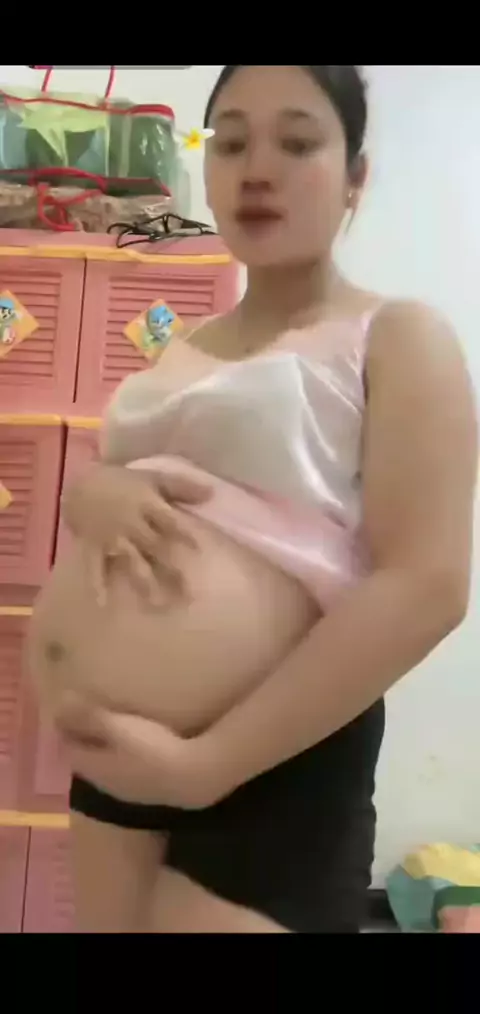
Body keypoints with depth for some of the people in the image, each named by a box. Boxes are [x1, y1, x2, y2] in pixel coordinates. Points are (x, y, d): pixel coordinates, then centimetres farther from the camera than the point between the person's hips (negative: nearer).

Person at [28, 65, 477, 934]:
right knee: (105, 920, 21)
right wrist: (96, 490, -9)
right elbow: (88, 482, 17)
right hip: (112, 744, 7)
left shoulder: (397, 338, -7)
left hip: (273, 765, -7)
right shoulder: (182, 349, 14)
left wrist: (206, 762, -20)